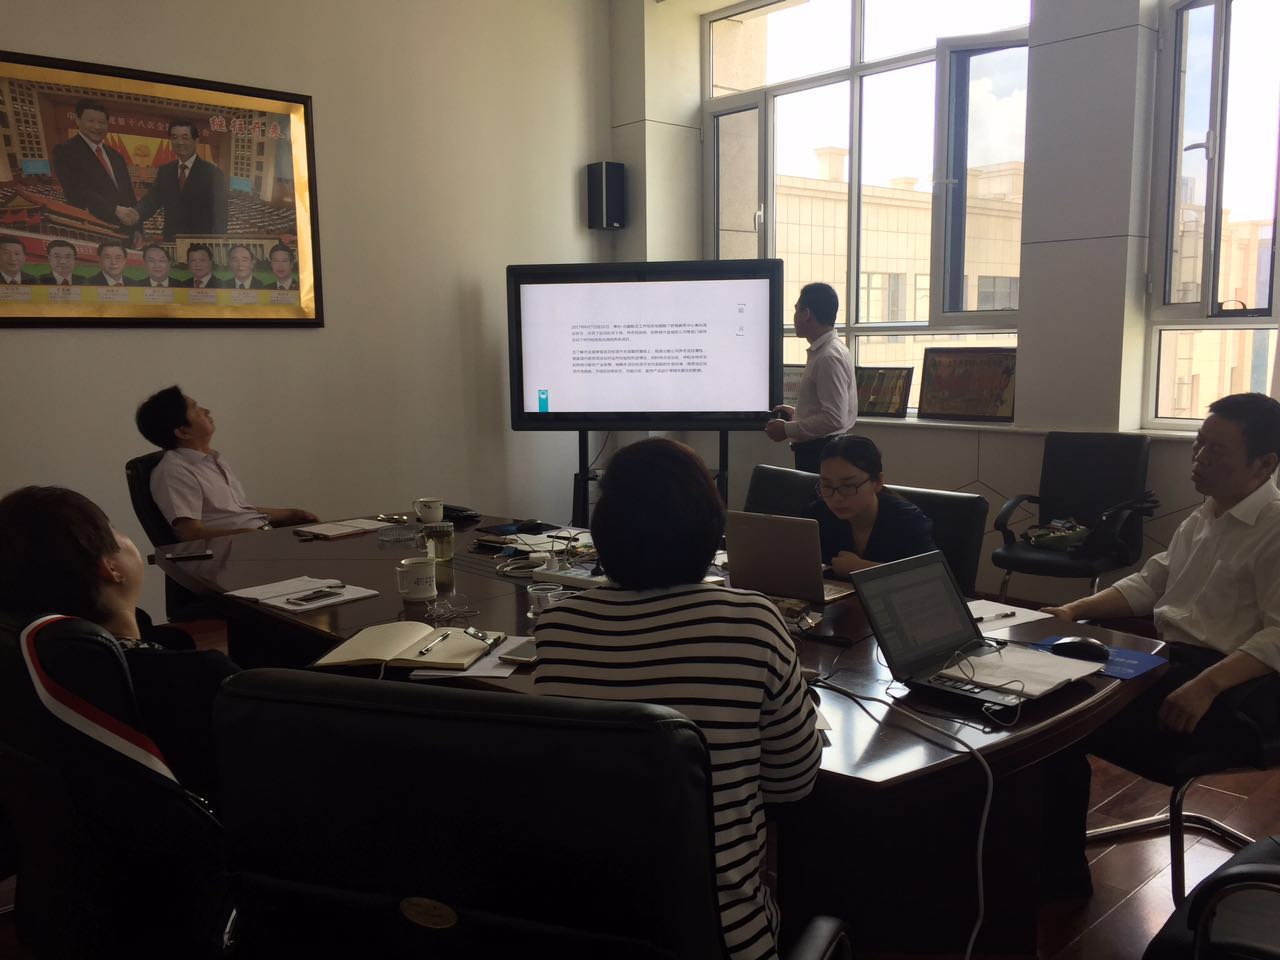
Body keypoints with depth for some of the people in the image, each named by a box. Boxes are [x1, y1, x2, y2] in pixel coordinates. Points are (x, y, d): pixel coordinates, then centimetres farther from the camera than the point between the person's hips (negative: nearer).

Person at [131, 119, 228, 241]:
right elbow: (152, 200, 6)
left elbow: (219, 215, -6)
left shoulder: (212, 172, -1)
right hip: (171, 243, 4)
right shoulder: (164, 171, 13)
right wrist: (136, 214, -16)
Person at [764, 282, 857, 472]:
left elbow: (834, 419, -24)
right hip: (815, 450, 9)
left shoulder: (829, 357, -19)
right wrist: (797, 413, 15)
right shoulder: (822, 351, 11)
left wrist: (787, 429, -16)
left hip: (821, 454, -9)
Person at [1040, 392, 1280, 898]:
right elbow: (1149, 584, 20)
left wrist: (1205, 687, -32)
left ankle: (1062, 875, -1)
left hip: (1229, 687, -9)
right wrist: (1076, 609, 5)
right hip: (1163, 658, 9)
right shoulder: (1200, 519, 16)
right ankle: (1042, 854, 4)